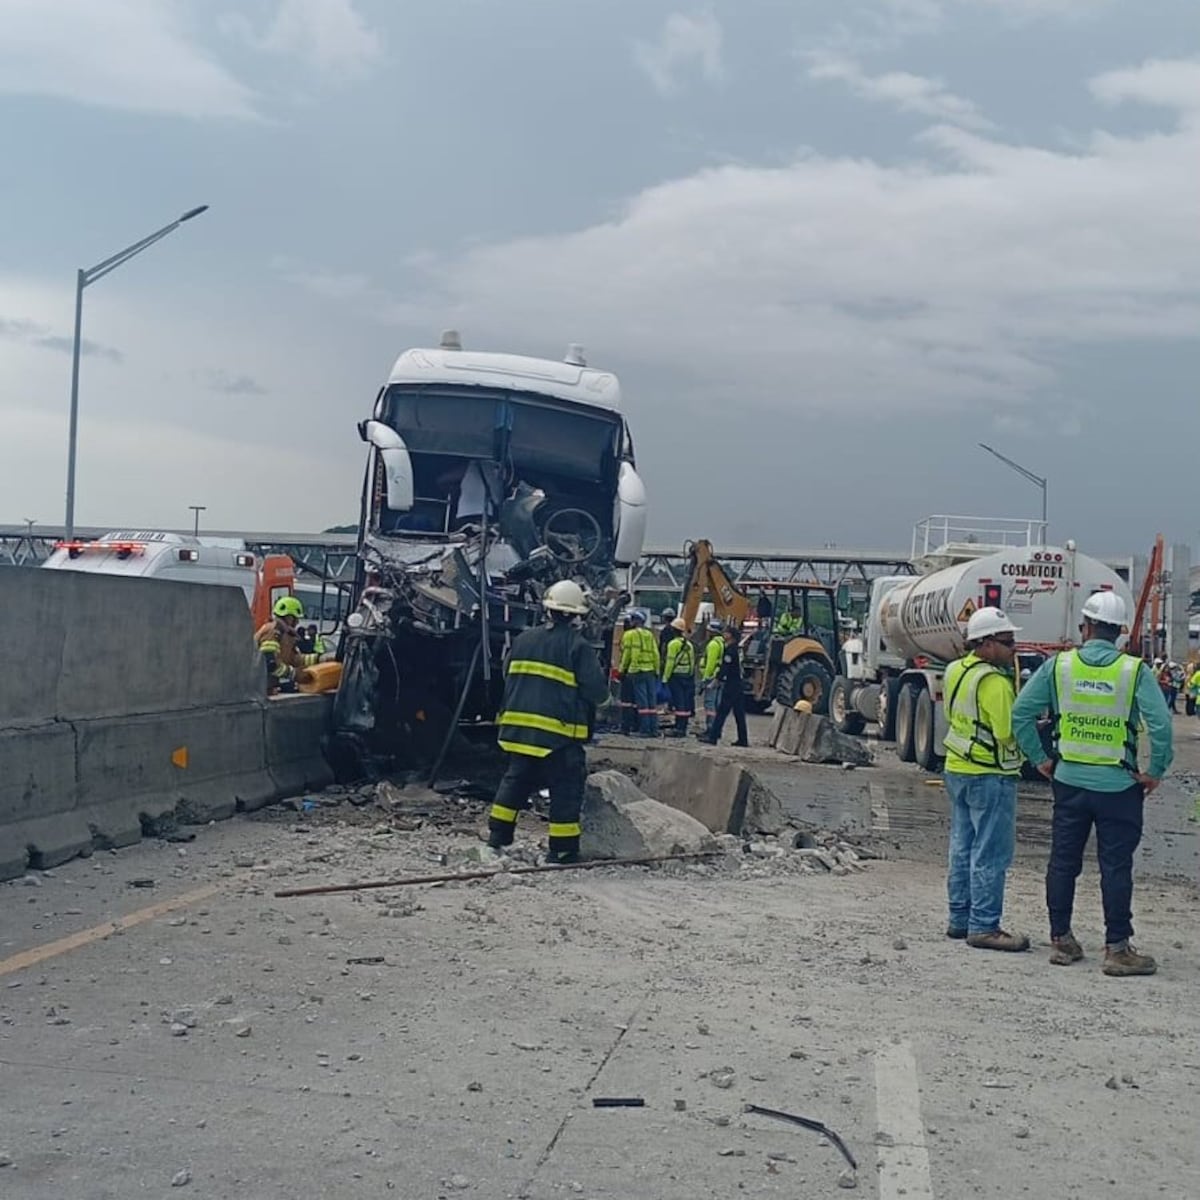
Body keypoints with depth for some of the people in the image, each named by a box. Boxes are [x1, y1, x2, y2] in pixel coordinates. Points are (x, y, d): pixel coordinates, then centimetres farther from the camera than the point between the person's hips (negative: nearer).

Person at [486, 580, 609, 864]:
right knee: (566, 789, 3)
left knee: (515, 780, 18)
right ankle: (563, 849, 3)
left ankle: (497, 836, 21)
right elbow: (598, 691, -10)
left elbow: (508, 677, 17)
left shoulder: (524, 639, 9)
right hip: (558, 731, -6)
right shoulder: (578, 646, -9)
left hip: (518, 726, 6)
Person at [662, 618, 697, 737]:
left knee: (678, 702, -8)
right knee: (686, 702, 7)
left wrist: (665, 677, -9)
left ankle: (679, 728, -10)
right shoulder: (689, 644, 13)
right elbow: (692, 662, 14)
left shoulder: (674, 644, -10)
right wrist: (691, 675, 17)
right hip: (688, 676, 7)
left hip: (676, 675, -7)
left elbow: (670, 662, -12)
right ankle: (683, 727, 10)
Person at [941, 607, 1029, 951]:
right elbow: (1008, 732, -21)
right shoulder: (994, 681, -19)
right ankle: (983, 927, -3)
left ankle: (959, 918, 21)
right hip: (990, 775, -9)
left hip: (957, 769, 10)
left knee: (962, 848, 15)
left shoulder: (955, 671, 9)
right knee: (991, 854, -4)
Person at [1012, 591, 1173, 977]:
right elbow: (1160, 724, -17)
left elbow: (1021, 712, -2)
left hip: (1069, 781, 2)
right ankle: (1117, 948, 7)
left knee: (1063, 862, 12)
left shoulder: (1058, 665, -2)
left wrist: (1039, 759, 7)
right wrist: (1156, 771, -5)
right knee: (1116, 867, 4)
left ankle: (1061, 940, 20)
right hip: (1118, 786, -2)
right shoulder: (1135, 671, -9)